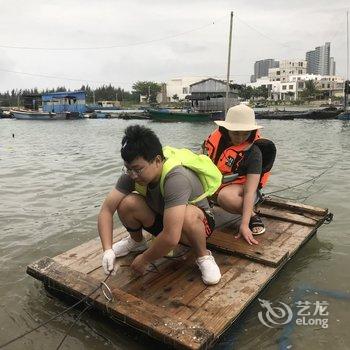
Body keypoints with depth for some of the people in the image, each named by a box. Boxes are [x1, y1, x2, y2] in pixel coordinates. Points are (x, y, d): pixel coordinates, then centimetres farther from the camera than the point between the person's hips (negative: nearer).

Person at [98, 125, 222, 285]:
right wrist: (107, 250, -28)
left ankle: (203, 256, -9)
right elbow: (106, 210, -16)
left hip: (198, 223, -5)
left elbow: (171, 238, -42)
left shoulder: (176, 178, -38)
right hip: (161, 219, 5)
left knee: (188, 215, -41)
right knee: (127, 203, -22)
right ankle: (137, 242, 11)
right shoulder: (132, 174, -19)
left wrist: (145, 259, -26)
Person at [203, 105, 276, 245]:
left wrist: (244, 225, -35)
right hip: (213, 181, 4)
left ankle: (253, 216, -11)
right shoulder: (217, 136, -13)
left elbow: (250, 192, -27)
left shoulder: (253, 152, -22)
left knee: (225, 197, -40)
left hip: (238, 185, -3)